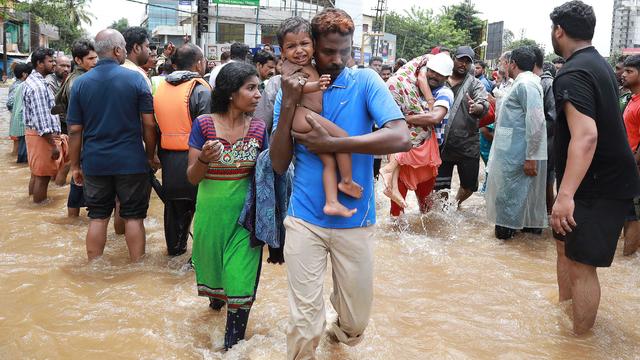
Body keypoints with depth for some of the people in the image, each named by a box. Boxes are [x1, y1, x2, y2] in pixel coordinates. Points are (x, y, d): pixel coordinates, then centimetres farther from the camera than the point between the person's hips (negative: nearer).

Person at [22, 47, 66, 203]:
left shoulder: (33, 80, 12)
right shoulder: (38, 86, -21)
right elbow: (42, 119, -25)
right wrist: (53, 145, -23)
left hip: (34, 132, 10)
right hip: (43, 136, -10)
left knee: (37, 173, 19)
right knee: (42, 175, -2)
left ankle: (34, 200, 29)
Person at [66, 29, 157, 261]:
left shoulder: (80, 83, 0)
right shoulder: (135, 79, -7)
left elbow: (75, 130, 1)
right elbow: (149, 124, -7)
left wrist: (75, 165, 9)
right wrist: (151, 156, 5)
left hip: (95, 163, 3)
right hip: (131, 162, -2)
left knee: (98, 218, 11)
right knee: (133, 216, 8)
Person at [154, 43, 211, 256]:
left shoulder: (161, 86, 5)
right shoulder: (200, 90, -15)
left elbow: (156, 125, 10)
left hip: (168, 157, 6)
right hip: (193, 157, -6)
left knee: (173, 205, 17)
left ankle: (175, 247, 31)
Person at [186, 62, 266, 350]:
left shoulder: (258, 128, -4)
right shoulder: (204, 124, -11)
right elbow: (192, 178, -10)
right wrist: (204, 159, -29)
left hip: (245, 211, 0)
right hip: (211, 210, 0)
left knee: (240, 277, -3)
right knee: (212, 263, 20)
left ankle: (233, 344, 13)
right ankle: (215, 299, 55)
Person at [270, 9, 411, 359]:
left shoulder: (365, 82, -6)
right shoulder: (291, 90, 0)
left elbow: (402, 138, -20)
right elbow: (279, 165, -6)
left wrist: (332, 144, -22)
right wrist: (288, 105, -18)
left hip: (356, 220, 0)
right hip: (305, 219, 0)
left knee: (356, 320, 16)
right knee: (303, 324, 1)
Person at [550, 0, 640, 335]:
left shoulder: (572, 75, -20)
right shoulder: (599, 63, 12)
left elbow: (585, 136, -31)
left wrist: (566, 195, -35)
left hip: (598, 186, -10)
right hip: (606, 178, 10)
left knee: (581, 264, -5)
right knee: (566, 246, 20)